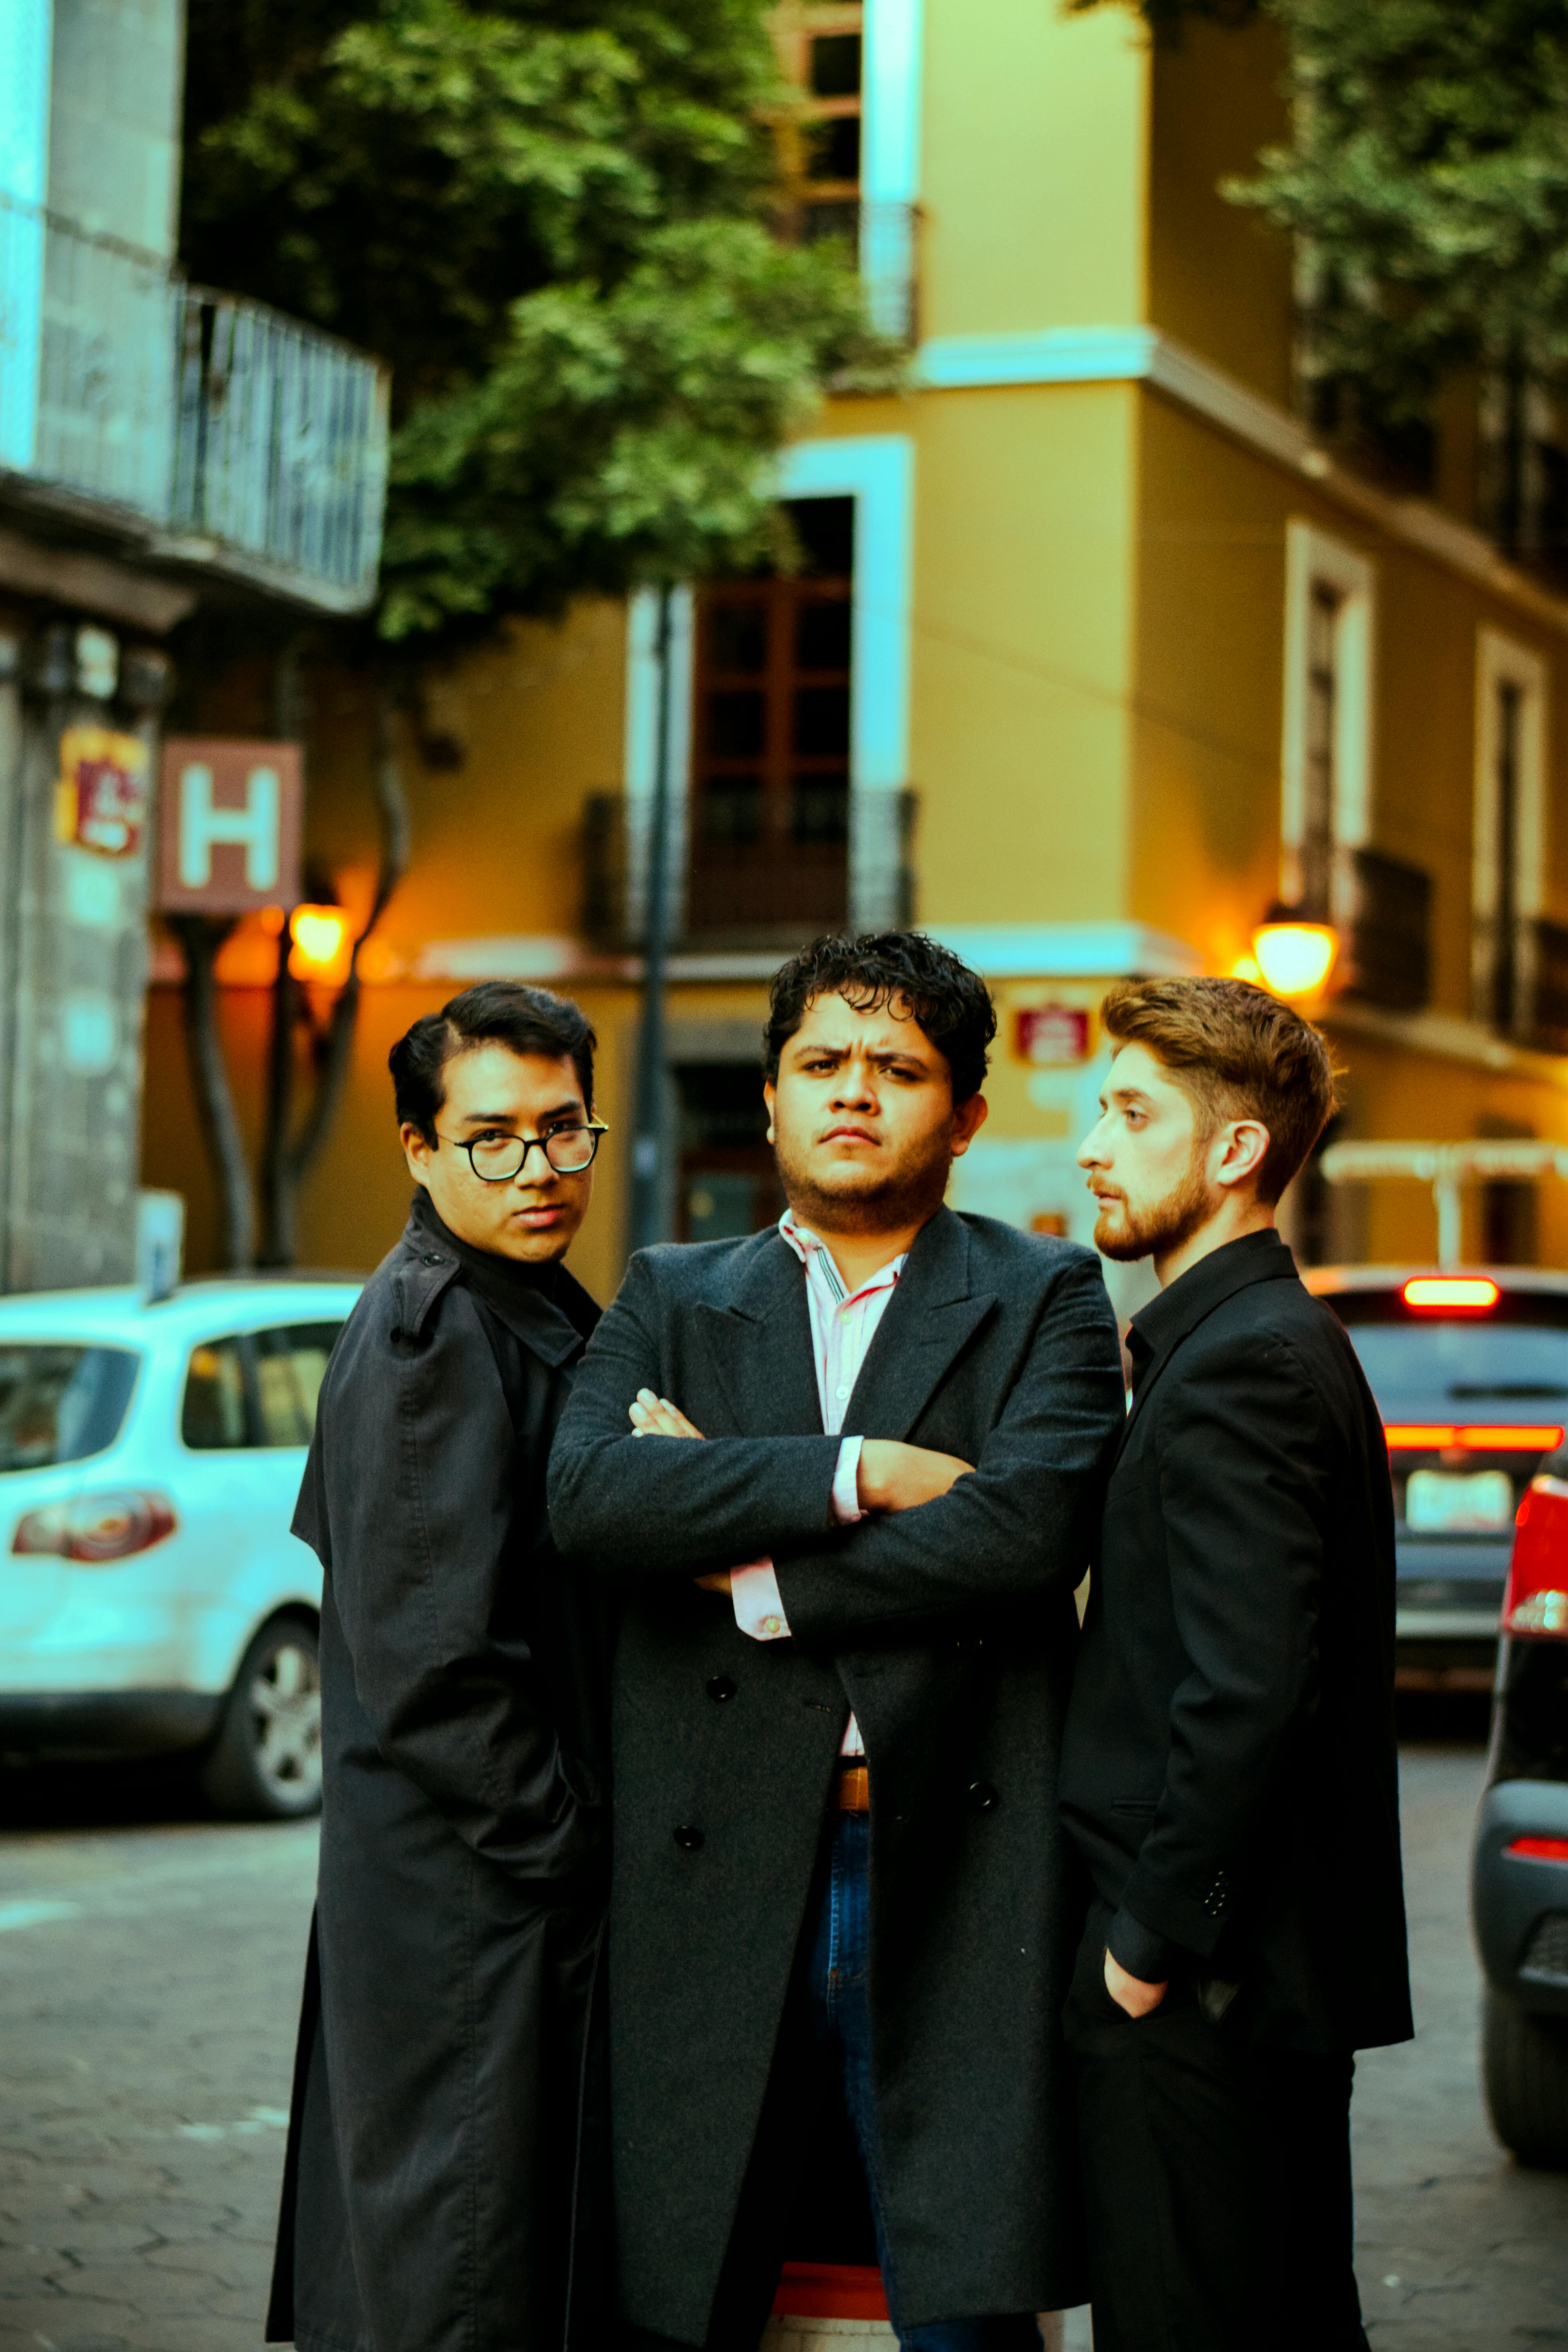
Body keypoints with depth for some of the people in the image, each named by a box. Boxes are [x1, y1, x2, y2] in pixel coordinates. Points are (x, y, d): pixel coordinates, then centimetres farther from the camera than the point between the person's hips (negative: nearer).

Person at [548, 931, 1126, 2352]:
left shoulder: (1045, 1299, 8)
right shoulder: (672, 1299, 14)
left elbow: (1036, 1525, -11)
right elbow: (584, 1492, -6)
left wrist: (757, 1575, -7)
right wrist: (860, 1471, -13)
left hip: (953, 1880, -2)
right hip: (713, 1885, 2)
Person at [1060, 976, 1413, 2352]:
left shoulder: (1242, 1366, -17)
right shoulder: (1271, 1344, 16)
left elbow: (1244, 1695, -24)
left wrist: (1153, 1942, -16)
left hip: (1203, 1994, -10)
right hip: (1275, 1978, 10)